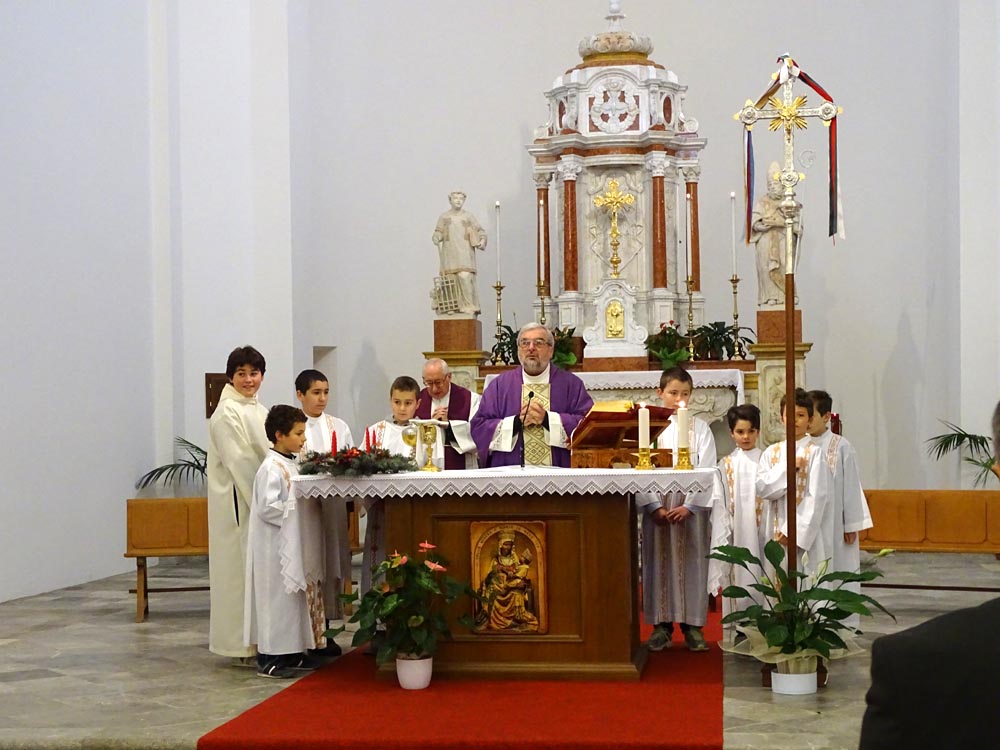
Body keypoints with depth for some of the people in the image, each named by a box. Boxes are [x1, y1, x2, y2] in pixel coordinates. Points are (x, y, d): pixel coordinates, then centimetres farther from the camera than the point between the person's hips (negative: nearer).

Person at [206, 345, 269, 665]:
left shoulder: (259, 411, 15)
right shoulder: (227, 413, -12)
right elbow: (238, 462, -17)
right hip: (237, 501, -9)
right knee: (241, 568, -5)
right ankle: (243, 647, 1)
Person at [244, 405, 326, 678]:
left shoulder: (294, 463, 11)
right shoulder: (271, 468, -17)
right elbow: (267, 508, -23)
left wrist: (314, 501, 3)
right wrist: (298, 506, -18)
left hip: (297, 545, 10)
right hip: (277, 547, -10)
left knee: (298, 595, 13)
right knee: (278, 599, -5)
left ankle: (292, 652, 22)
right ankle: (269, 659, 2)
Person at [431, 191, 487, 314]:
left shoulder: (469, 216, 8)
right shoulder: (443, 217, 10)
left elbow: (480, 232, 10)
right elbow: (438, 234, 8)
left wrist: (482, 241, -10)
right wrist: (436, 238, -14)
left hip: (465, 253, -2)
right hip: (449, 253, 2)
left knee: (465, 276, -17)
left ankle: (469, 305, -11)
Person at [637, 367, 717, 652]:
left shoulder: (700, 428, 6)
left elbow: (706, 471, 0)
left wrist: (689, 506, -11)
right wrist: (655, 506, -11)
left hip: (691, 507, 0)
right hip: (657, 506, 0)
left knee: (692, 562, 0)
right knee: (659, 562, 1)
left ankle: (693, 625, 7)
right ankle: (662, 626, 7)